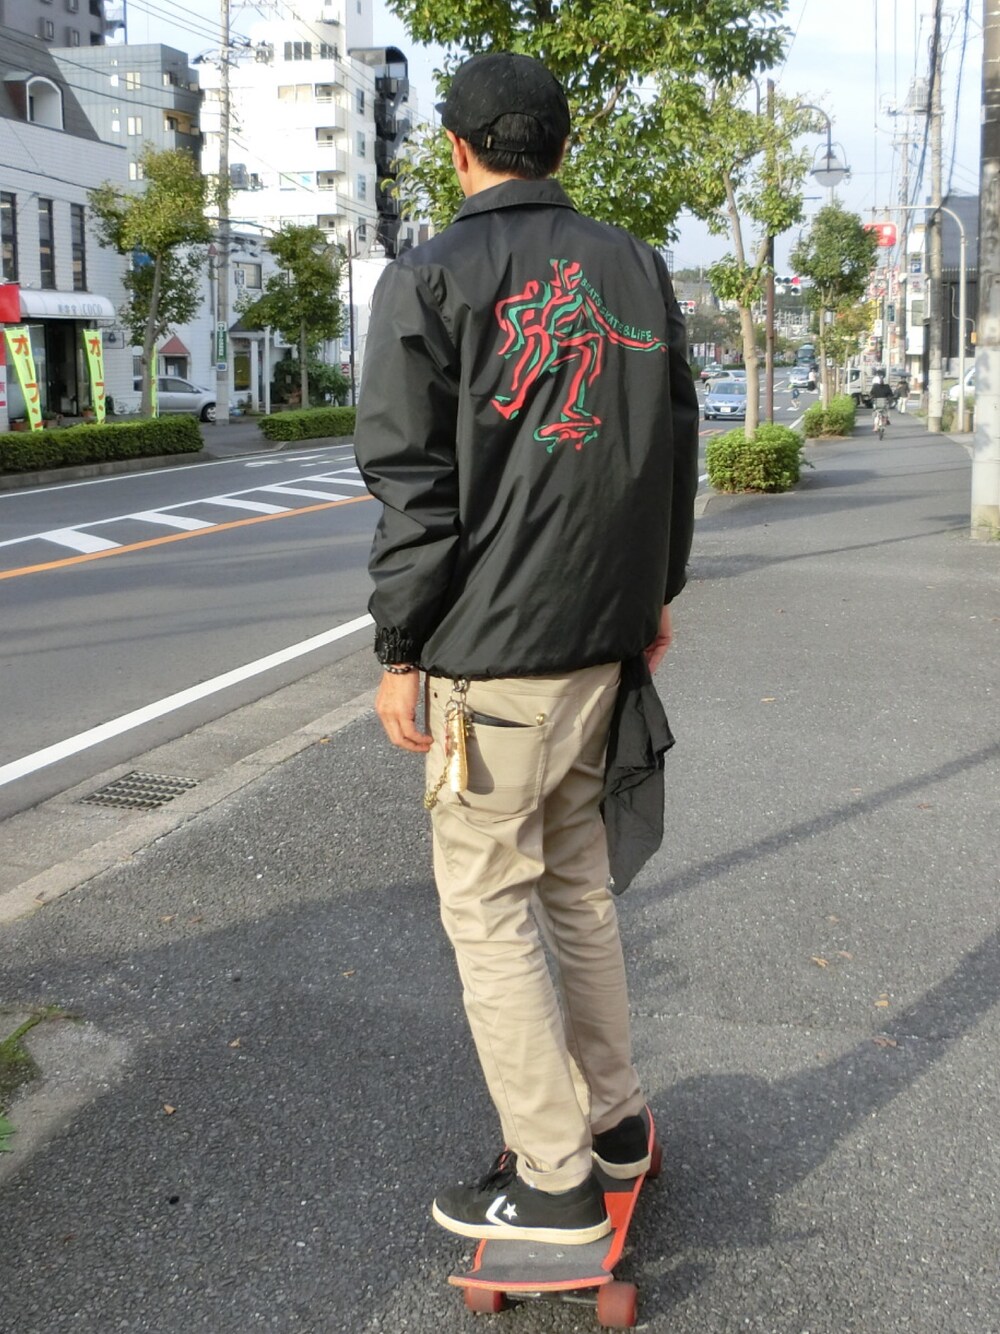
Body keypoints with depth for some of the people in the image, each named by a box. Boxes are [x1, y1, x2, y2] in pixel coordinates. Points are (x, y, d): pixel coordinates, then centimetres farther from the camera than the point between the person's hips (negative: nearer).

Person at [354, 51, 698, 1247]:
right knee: (577, 879, 19)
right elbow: (676, 445, 13)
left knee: (487, 903, 4)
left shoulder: (430, 278, -6)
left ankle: (554, 1176, 10)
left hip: (492, 651, -6)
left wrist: (398, 652, -5)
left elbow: (411, 483, -11)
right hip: (607, 635, 6)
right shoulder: (638, 270, 10)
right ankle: (612, 1117, 28)